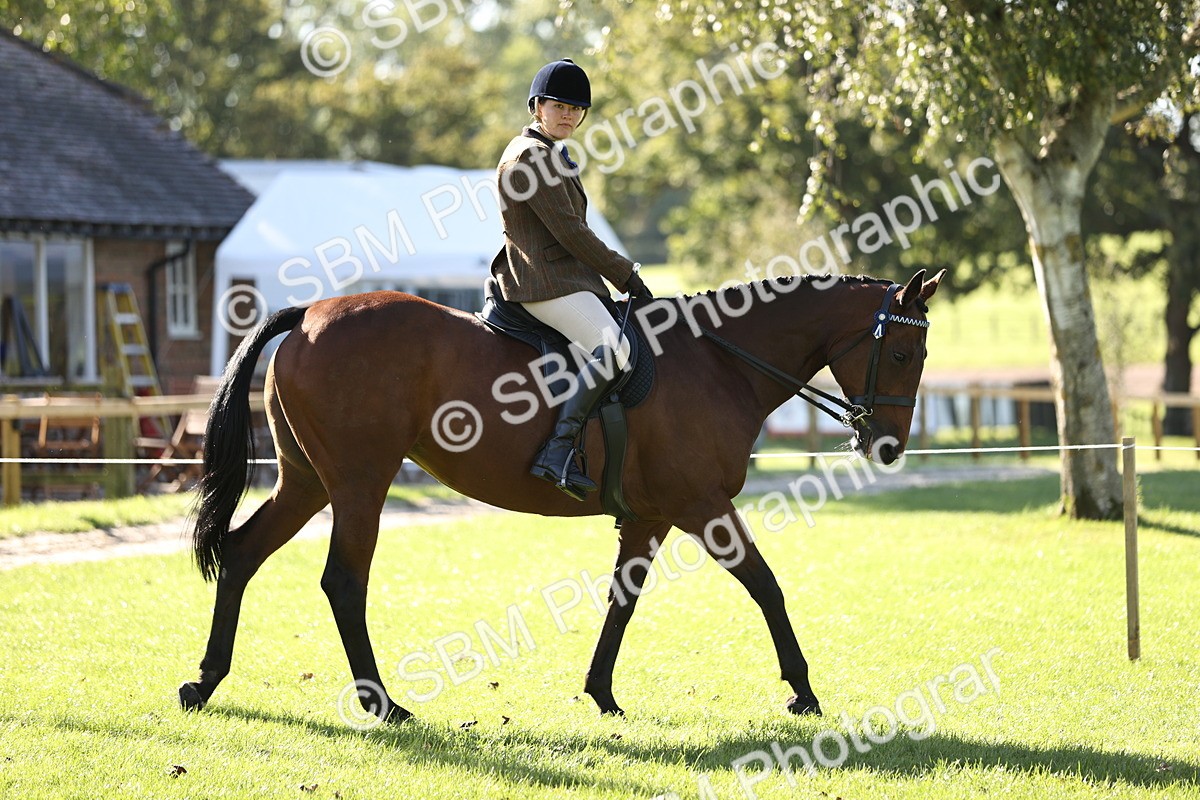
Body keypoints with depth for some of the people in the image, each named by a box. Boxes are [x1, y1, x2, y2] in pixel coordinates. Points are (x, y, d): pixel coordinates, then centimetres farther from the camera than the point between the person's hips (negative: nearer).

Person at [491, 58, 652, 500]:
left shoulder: (550, 155, 21)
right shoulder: (529, 156, -12)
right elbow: (568, 231, -16)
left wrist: (621, 274, 17)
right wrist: (625, 274, -9)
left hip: (566, 278, 11)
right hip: (547, 284, -11)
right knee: (613, 347, -30)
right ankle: (558, 451, -35)